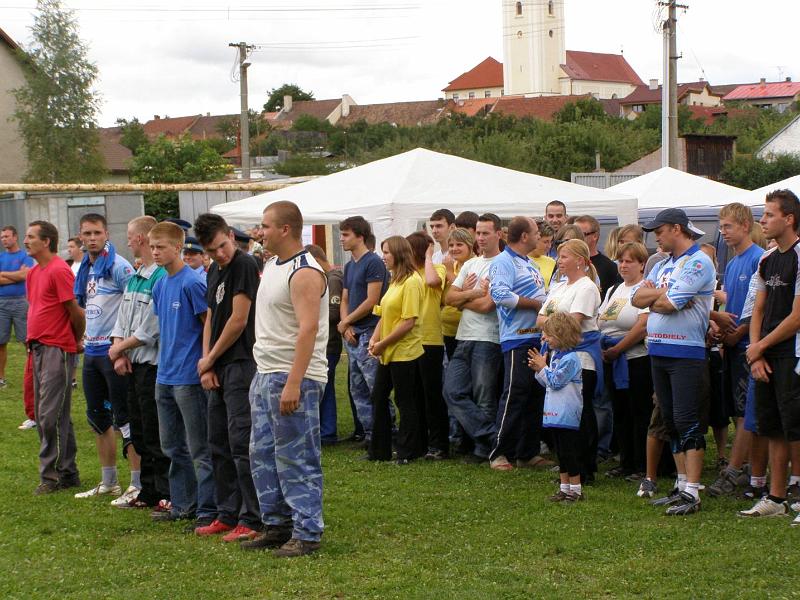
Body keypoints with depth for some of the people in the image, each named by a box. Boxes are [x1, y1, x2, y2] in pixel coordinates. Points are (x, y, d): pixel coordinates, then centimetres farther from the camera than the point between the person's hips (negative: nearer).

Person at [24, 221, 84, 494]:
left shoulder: (59, 271, -14)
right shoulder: (33, 273, 14)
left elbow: (76, 311, -13)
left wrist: (77, 341, 1)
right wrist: (35, 342, 17)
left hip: (58, 350, -9)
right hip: (38, 348, 9)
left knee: (51, 416, -8)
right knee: (47, 416, 12)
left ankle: (52, 475, -2)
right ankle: (67, 474, 18)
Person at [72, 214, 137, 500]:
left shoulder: (118, 267, -12)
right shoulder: (84, 269, 13)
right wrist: (86, 335, 14)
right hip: (91, 351, 9)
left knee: (125, 418, -7)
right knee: (97, 417, 15)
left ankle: (137, 484, -3)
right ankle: (108, 482, 25)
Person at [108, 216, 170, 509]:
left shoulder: (161, 278, -17)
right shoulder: (134, 278, 13)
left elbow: (149, 331, -19)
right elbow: (122, 320, 15)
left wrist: (119, 349, -8)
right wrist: (119, 354, 0)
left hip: (152, 364, -9)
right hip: (133, 365, 9)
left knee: (155, 434, -4)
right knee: (139, 433, 16)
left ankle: (167, 493, 4)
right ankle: (147, 490, 26)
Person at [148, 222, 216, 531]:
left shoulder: (192, 282, -13)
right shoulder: (160, 285, 11)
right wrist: (164, 361, 14)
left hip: (189, 376, -9)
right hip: (165, 377, 9)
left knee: (199, 448, -2)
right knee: (172, 446, 16)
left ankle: (207, 510, 3)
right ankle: (181, 503, 26)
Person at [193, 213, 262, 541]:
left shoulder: (244, 265, -11)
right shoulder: (214, 272, 16)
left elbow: (238, 320, -14)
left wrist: (210, 360, -4)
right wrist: (207, 365, 5)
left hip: (241, 364, -9)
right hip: (218, 368, 9)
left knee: (241, 443, -10)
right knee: (219, 444, 13)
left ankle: (252, 520, -7)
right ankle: (228, 514, 21)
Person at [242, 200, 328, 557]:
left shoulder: (304, 273, -15)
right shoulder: (271, 265, 16)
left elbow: (308, 328, -23)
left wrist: (293, 383, -28)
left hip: (294, 377, -10)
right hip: (265, 374, 10)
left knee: (296, 459, -6)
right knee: (263, 455, 14)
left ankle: (307, 533, 0)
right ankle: (277, 525, 23)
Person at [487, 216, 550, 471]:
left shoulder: (531, 265, 22)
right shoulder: (503, 262, -8)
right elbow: (500, 294, -23)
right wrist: (536, 304, -15)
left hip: (539, 338, 9)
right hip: (518, 338, -9)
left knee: (537, 395, 9)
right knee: (514, 395, -8)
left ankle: (528, 452, 16)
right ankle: (500, 453, -1)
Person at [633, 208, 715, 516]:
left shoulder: (698, 263, -10)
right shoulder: (662, 266, 18)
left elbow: (669, 303, -19)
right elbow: (638, 299, 7)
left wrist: (653, 298, 0)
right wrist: (662, 294, -9)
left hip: (687, 353, -9)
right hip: (658, 351, 9)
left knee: (688, 421, -10)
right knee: (671, 421, 11)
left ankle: (691, 493, -10)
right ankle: (682, 485, 18)